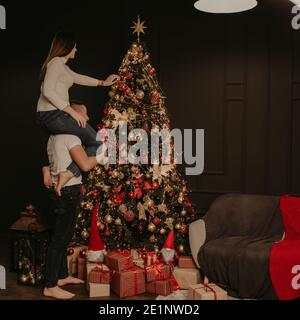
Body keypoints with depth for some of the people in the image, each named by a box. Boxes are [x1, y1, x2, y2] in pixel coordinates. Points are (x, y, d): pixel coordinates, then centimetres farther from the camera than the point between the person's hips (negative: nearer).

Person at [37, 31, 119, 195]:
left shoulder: (61, 64, 22)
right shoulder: (56, 62, -9)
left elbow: (79, 78, 37)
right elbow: (48, 91, -21)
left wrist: (103, 83, 44)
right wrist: (72, 111, -21)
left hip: (49, 116, 10)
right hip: (52, 115, -10)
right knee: (96, 142, -5)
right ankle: (69, 173, -15)